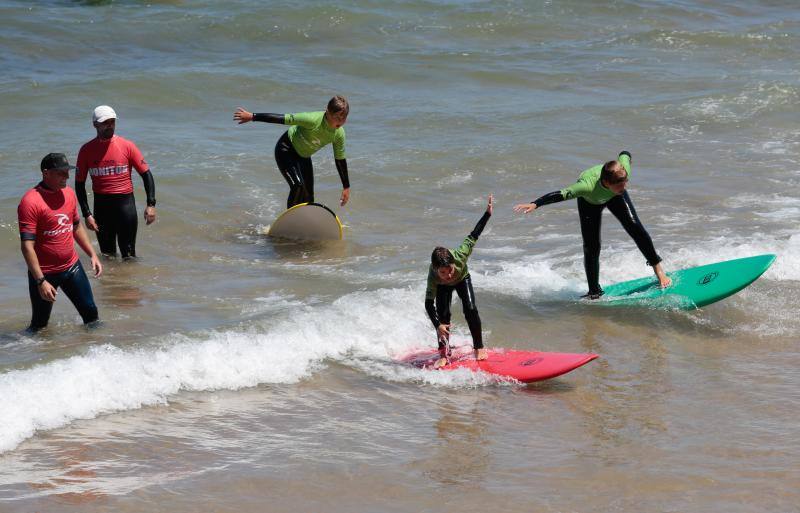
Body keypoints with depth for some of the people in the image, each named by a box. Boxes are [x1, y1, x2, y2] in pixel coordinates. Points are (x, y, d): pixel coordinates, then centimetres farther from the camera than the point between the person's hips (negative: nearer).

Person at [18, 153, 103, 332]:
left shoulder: (68, 193, 4)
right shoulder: (30, 201, -20)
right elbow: (27, 246, -23)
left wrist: (93, 255, 16)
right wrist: (41, 281, -27)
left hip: (71, 266, 6)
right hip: (44, 273, -6)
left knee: (91, 314, 10)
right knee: (39, 325, 4)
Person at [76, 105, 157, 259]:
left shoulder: (127, 146, -3)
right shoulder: (87, 150, 0)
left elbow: (146, 174, 1)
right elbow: (80, 184, 4)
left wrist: (151, 204, -9)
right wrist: (87, 214, -4)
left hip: (125, 202, -2)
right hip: (101, 205, 2)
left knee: (128, 255, -2)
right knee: (107, 254, 10)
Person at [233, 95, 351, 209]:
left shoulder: (339, 134, -16)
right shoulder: (313, 120, -36)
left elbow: (340, 160, -2)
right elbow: (283, 118, -32)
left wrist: (346, 187, 3)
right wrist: (252, 117, -29)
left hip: (303, 156, 7)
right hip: (286, 150, -7)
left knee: (308, 197, 5)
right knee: (298, 186, -26)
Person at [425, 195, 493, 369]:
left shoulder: (459, 257, -43)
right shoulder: (433, 277, -42)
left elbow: (473, 236, -30)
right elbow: (429, 304, -37)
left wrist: (488, 213, -30)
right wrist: (438, 325, -48)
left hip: (462, 279, 1)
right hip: (442, 287, -1)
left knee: (470, 309, -14)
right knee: (443, 314, -12)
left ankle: (479, 348, 1)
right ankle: (444, 355, 1)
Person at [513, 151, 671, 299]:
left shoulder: (624, 170, -41)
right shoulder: (589, 186, -50)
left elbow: (625, 154, -19)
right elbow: (562, 194, -55)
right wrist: (534, 204, -65)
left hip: (614, 197, 2)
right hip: (590, 201, -2)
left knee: (634, 226, -15)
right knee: (591, 247, -4)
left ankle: (658, 270, -3)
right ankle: (594, 291, 13)